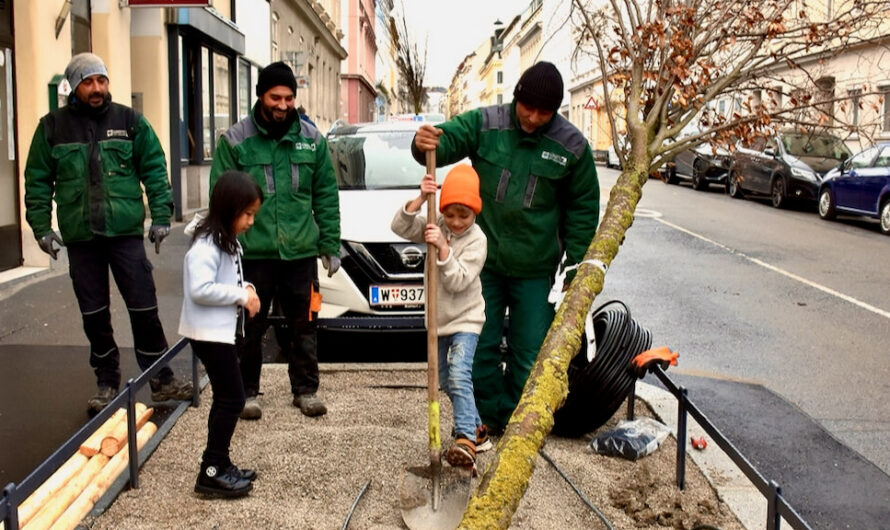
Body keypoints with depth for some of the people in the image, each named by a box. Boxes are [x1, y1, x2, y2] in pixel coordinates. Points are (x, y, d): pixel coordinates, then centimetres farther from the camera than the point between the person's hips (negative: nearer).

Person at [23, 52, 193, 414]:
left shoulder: (130, 121, 3)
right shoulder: (52, 126, 5)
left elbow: (154, 170, 3)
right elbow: (38, 181, 8)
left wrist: (161, 216, -3)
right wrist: (41, 227, 3)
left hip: (126, 233, -1)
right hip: (80, 237, 2)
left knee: (144, 309, 0)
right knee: (94, 316, 9)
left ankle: (162, 379, 13)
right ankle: (107, 383, 23)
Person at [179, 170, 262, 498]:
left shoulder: (227, 241, 12)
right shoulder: (206, 245, -19)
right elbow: (200, 289, -28)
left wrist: (245, 289, 1)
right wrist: (241, 295, -20)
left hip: (222, 330, 10)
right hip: (209, 333, -10)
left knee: (226, 399, 15)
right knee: (232, 400, -6)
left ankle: (220, 465, 25)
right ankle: (212, 472, 2)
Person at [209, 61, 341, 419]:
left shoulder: (312, 139, 6)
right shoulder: (235, 140, -2)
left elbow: (326, 197, 9)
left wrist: (330, 246, 7)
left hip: (301, 252, 2)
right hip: (252, 253, -2)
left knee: (304, 325, 10)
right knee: (250, 327, 7)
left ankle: (305, 389, 25)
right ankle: (247, 391, 23)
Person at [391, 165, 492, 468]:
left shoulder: (476, 240, -15)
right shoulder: (436, 227, -1)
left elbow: (458, 281, -23)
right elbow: (400, 227, -13)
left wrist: (442, 247, -31)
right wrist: (420, 199, -25)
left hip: (465, 319, -6)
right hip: (438, 317, 6)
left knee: (459, 376, -24)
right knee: (445, 381, 14)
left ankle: (466, 440, -30)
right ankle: (477, 428, 31)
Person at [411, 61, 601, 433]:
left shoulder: (571, 145, -5)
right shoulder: (484, 124, -6)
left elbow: (583, 207, 2)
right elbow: (448, 139, -15)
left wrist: (577, 264, 0)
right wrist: (426, 144, -40)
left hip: (535, 269, 0)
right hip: (483, 261, 1)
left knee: (529, 353, 6)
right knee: (481, 346, 9)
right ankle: (490, 417, 26)